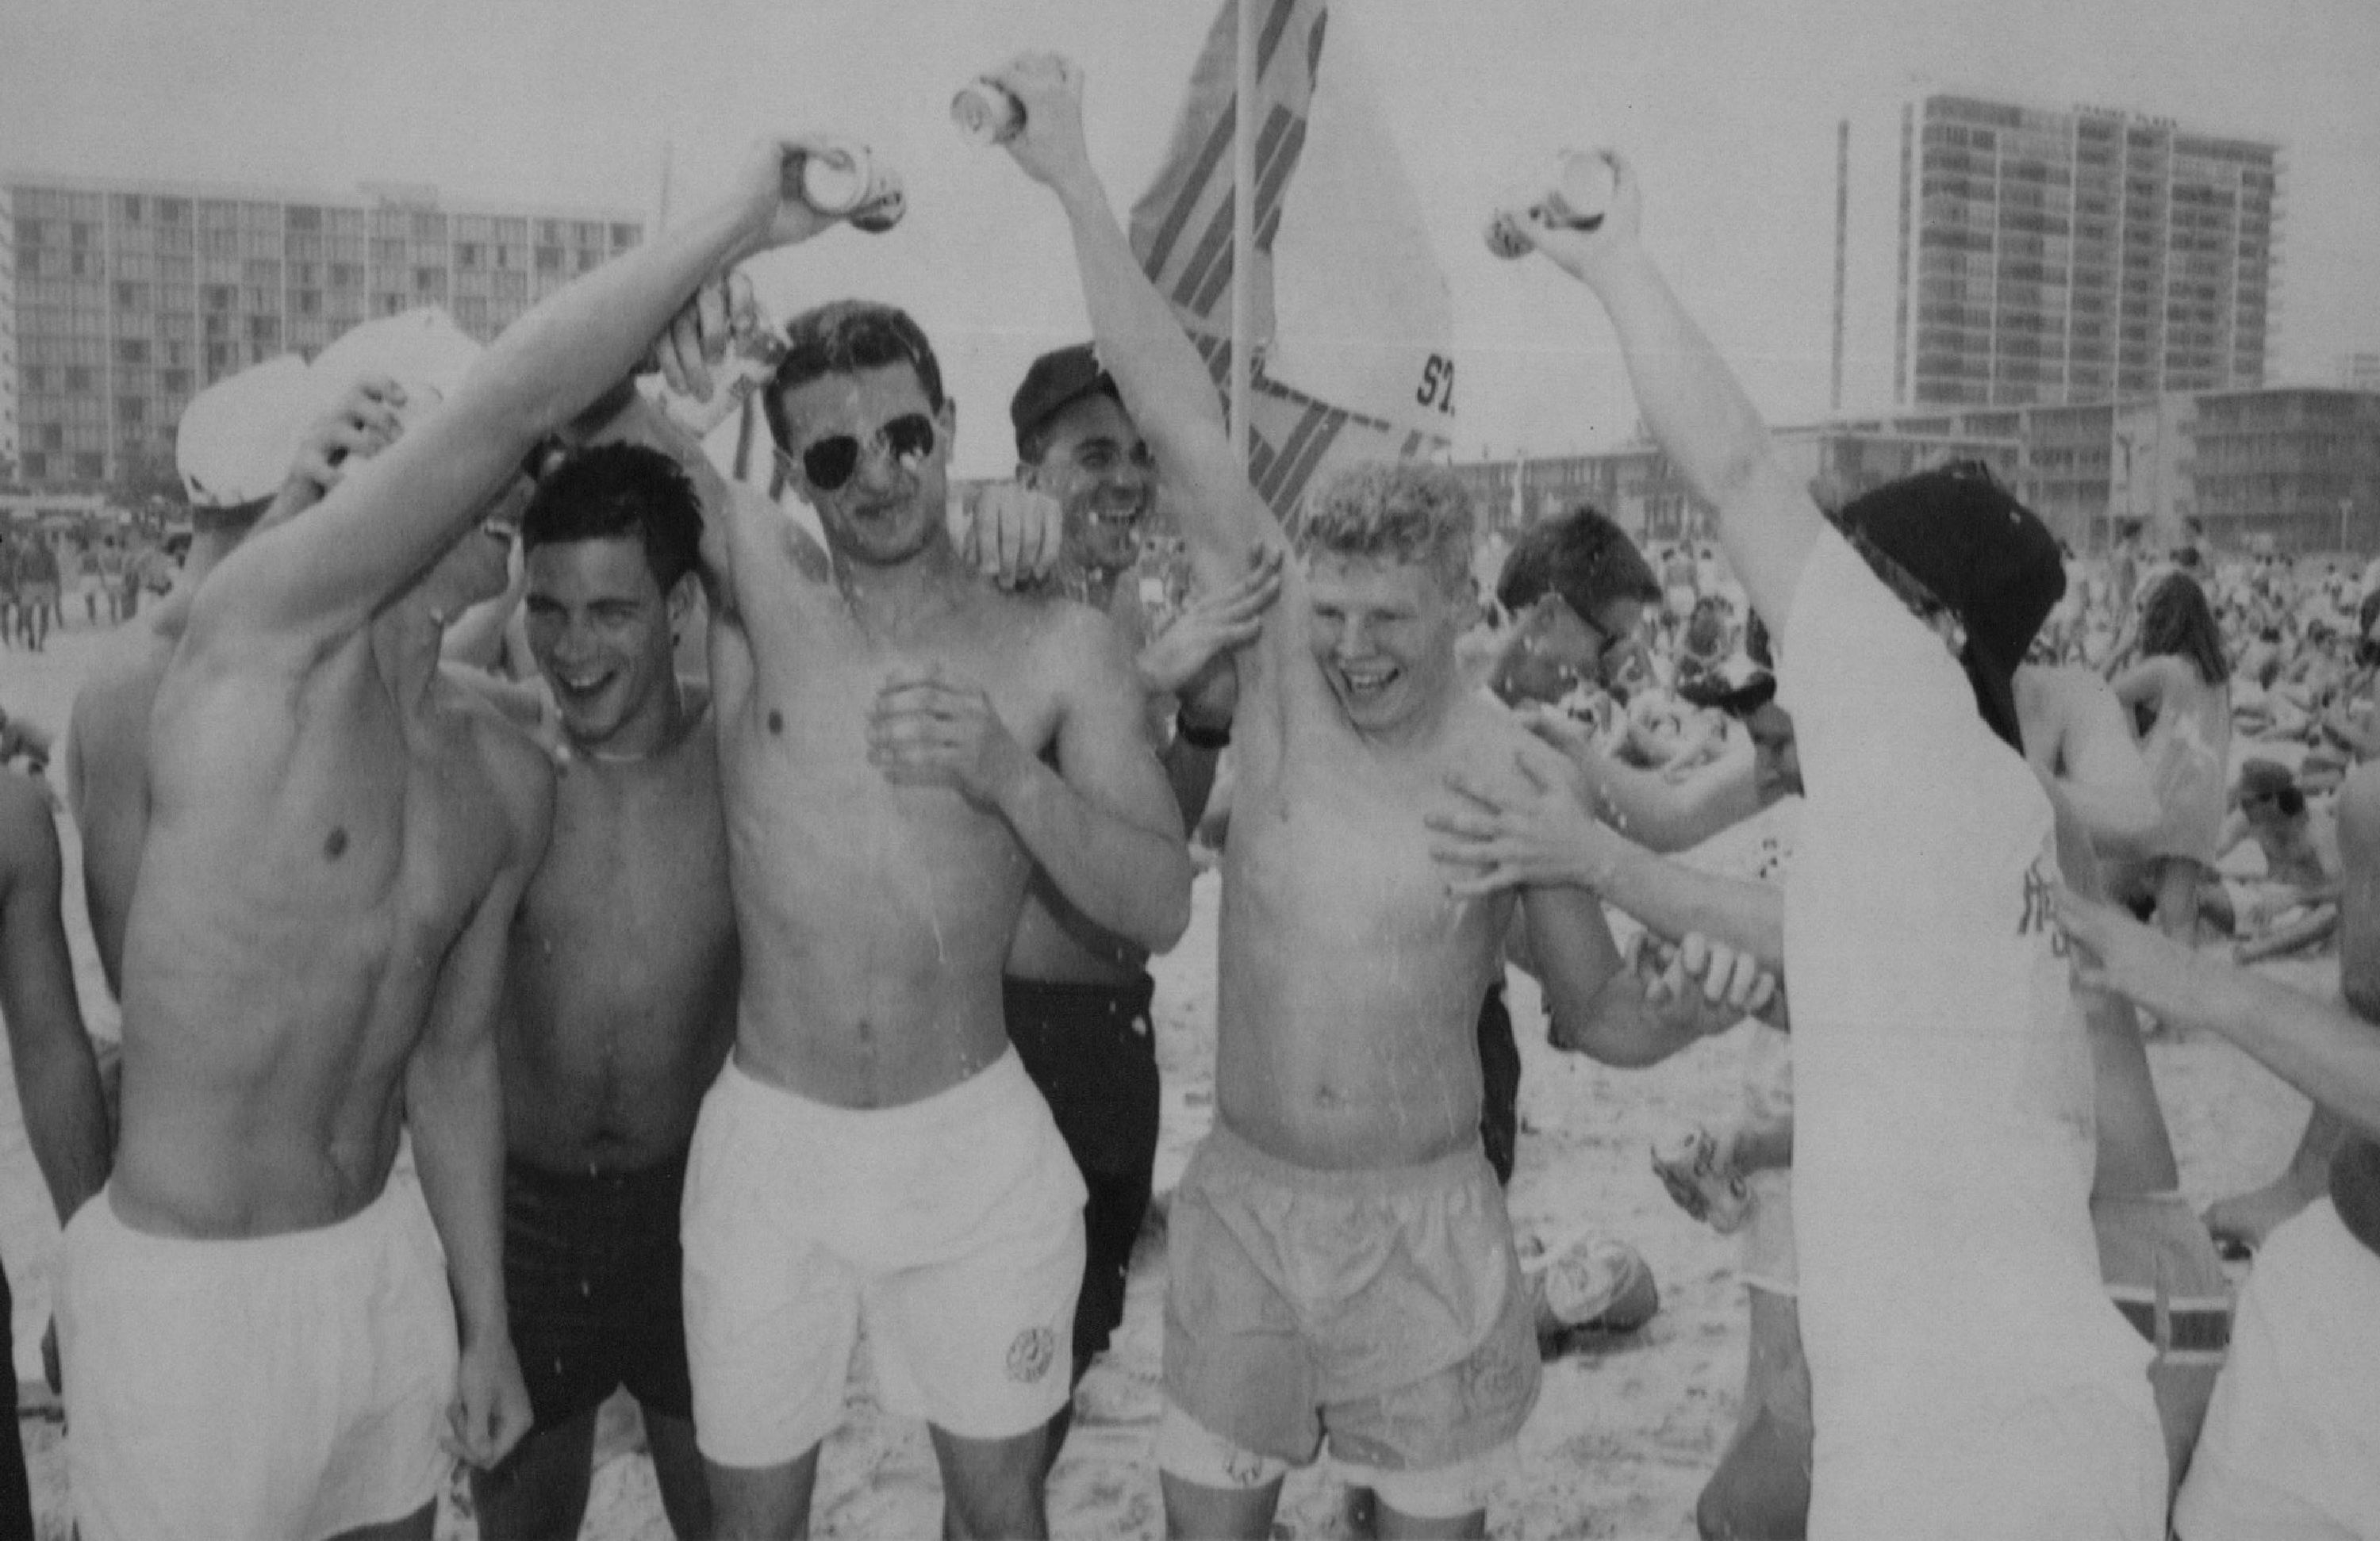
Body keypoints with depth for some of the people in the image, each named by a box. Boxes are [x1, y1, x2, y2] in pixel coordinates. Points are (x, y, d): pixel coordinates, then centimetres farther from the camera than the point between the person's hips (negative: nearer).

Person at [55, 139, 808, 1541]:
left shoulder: (513, 781, 4)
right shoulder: (264, 624, -16)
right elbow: (517, 389, -30)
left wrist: (486, 1321, 13)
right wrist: (741, 221, -23)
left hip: (388, 1261, 6)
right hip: (190, 1291, -6)